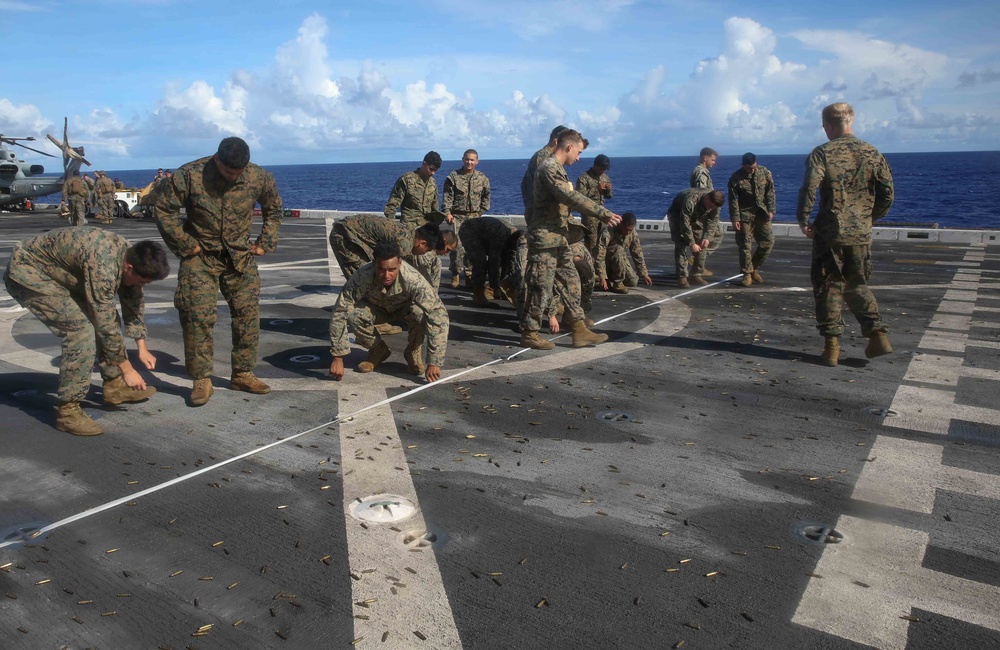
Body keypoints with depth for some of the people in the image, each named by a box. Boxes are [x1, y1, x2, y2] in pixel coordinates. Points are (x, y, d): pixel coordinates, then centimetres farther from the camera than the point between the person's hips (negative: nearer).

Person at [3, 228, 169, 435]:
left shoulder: (131, 256, -9)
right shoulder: (103, 265, -36)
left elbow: (133, 303, 6)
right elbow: (106, 323, -30)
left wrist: (142, 348, 7)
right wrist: (127, 369, -21)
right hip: (28, 273, -9)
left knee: (106, 317, 8)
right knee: (80, 330, -21)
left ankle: (114, 385, 21)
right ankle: (67, 410, -13)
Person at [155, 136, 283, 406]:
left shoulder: (259, 178, -7)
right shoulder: (190, 175, -15)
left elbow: (273, 209, 13)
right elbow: (164, 209, -6)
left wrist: (265, 243, 6)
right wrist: (184, 244, -9)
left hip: (240, 258, 3)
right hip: (200, 257, -3)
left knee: (248, 314, 3)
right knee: (198, 315, -9)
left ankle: (243, 374, 17)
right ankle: (202, 380, 1)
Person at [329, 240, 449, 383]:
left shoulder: (414, 280, -40)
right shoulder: (362, 277, -37)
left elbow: (439, 316, -40)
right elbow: (339, 314, -32)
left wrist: (434, 363, -43)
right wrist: (338, 358, -36)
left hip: (405, 309, -1)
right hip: (376, 309, 1)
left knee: (421, 313, -35)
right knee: (353, 316, -31)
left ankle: (413, 352, -3)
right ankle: (379, 351, 1)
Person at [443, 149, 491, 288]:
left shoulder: (482, 178, 6)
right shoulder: (453, 176, -1)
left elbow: (486, 196, 16)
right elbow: (447, 196, -3)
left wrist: (481, 212, 9)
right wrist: (447, 212, -12)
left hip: (474, 217, 3)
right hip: (457, 216, -2)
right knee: (457, 245, -8)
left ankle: (469, 274, 12)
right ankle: (455, 274, 2)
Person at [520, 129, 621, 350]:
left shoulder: (557, 168, 16)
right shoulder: (549, 168, -16)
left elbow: (569, 199, 19)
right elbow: (572, 198, -26)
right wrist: (603, 213, -26)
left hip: (559, 237, 10)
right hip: (545, 237, -10)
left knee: (571, 281, 10)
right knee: (542, 287, -3)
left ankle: (580, 331, 14)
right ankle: (529, 333, 8)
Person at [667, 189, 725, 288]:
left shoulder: (716, 202, -23)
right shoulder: (690, 201, -42)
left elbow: (713, 220, -11)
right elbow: (685, 224, -37)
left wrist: (707, 237, -22)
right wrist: (692, 243, -34)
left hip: (697, 217, 6)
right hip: (677, 214, -6)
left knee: (701, 243, -2)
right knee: (681, 244, -18)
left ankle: (697, 275, 5)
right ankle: (682, 277, -19)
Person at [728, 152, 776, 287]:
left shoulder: (765, 173, -3)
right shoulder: (735, 178, -11)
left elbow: (770, 192, 2)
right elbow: (733, 200, -10)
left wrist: (770, 210, -3)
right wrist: (735, 218, -13)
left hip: (762, 214, 3)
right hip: (745, 215, -3)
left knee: (768, 241, -1)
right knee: (745, 245, -3)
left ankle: (754, 268, 16)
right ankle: (747, 274, 7)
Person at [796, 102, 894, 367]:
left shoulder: (822, 153, -7)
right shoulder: (872, 153, 5)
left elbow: (809, 189, -19)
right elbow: (887, 194, 4)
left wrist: (803, 221, -7)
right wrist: (869, 217, 18)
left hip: (829, 233, -4)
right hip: (861, 233, 4)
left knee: (829, 288, 6)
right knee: (857, 285, 19)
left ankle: (832, 345, 6)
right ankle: (878, 333, 8)